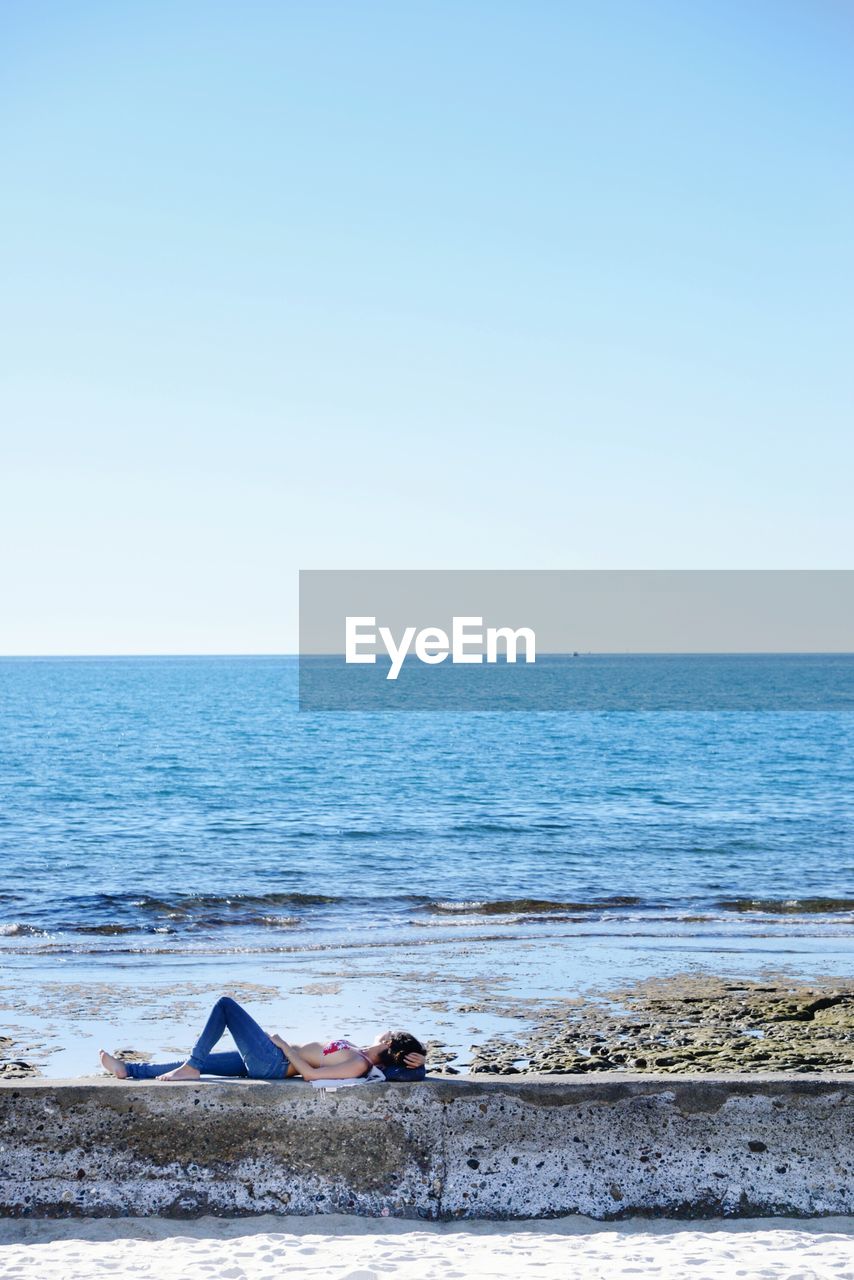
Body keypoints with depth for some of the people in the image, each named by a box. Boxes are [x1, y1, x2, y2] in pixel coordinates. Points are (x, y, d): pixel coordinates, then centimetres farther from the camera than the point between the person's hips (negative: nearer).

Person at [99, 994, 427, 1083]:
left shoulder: (358, 1065, -24)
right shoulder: (364, 1056, 0)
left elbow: (309, 1073, -27)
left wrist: (284, 1045, -16)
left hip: (272, 1061, -9)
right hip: (269, 1062, 9)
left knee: (225, 1004, -6)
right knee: (198, 1062, 16)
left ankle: (189, 1069, -3)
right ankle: (127, 1070, 25)